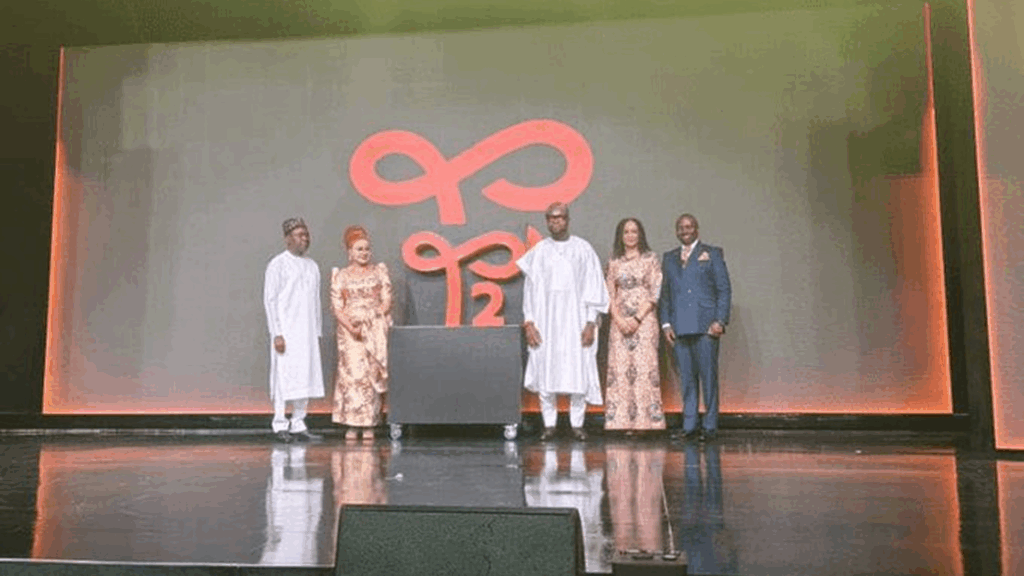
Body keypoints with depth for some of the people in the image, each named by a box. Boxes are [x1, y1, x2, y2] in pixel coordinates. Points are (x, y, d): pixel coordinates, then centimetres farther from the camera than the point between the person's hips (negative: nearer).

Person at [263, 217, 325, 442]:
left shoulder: (312, 266, 15)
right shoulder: (278, 264, -3)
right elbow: (270, 300, -7)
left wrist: (317, 332, 13)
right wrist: (277, 333, -14)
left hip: (307, 333, 6)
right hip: (286, 332, -6)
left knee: (305, 377, 6)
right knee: (283, 378, -5)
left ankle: (298, 425, 13)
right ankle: (280, 425, 5)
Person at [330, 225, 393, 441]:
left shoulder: (379, 272, 10)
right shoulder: (341, 276, 7)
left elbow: (387, 299, 4)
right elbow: (337, 306, 1)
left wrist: (374, 318, -12)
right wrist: (352, 328, -13)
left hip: (375, 331, 1)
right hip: (350, 331, -1)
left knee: (373, 373, -2)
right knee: (353, 373, -7)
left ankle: (369, 425, 3)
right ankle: (352, 425, -2)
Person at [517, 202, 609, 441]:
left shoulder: (583, 249, 4)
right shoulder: (538, 251, 8)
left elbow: (593, 287, 2)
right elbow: (530, 288, 6)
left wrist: (591, 323, -6)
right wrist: (528, 322, -3)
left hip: (575, 319, -1)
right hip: (546, 320, 1)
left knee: (578, 371, -3)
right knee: (545, 371, -1)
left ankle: (577, 424, 8)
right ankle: (549, 424, 8)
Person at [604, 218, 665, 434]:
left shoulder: (650, 258, 4)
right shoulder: (614, 262, 12)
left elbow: (655, 292, -2)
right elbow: (610, 294, 9)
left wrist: (637, 319, -9)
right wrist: (619, 319, -5)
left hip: (644, 320, -3)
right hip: (619, 322, 3)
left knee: (644, 367, -8)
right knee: (619, 368, -2)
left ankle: (646, 420, -3)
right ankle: (622, 421, 2)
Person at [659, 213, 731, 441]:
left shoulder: (712, 254, 9)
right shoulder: (669, 258, 18)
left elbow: (724, 290, 4)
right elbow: (664, 294, 17)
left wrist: (720, 320, -7)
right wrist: (665, 323, 6)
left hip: (705, 326, -3)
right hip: (679, 327, 3)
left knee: (708, 376, -3)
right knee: (686, 378, 4)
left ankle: (710, 426, 5)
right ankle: (688, 426, 9)